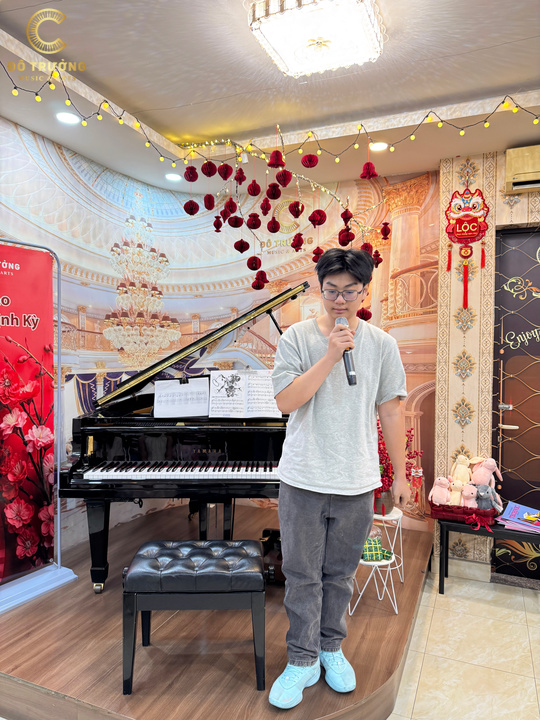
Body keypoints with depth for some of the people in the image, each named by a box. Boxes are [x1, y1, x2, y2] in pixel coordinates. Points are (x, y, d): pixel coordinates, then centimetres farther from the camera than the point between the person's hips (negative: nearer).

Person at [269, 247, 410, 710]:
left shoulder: (382, 345, 0)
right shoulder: (297, 337, -4)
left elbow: (391, 413, 4)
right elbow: (286, 400, -13)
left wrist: (400, 475, 6)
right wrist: (330, 356, -21)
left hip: (356, 484, 1)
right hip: (303, 480, -1)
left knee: (340, 573, 18)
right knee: (302, 576, 10)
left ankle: (331, 648, 40)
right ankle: (302, 660, 30)